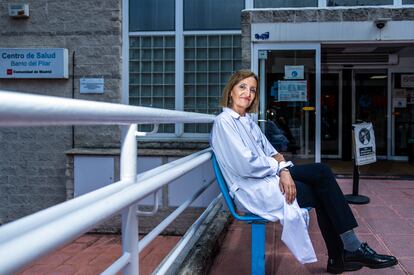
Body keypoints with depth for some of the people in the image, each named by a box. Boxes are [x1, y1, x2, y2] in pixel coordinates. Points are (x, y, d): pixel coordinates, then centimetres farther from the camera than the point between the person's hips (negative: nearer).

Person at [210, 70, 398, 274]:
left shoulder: (248, 121, 16)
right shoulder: (223, 122, -12)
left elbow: (271, 153, 10)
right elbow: (245, 166, -21)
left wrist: (283, 170, -12)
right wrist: (279, 166, -7)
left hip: (269, 176, 8)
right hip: (252, 190, -8)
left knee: (321, 171, -9)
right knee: (323, 192, -10)